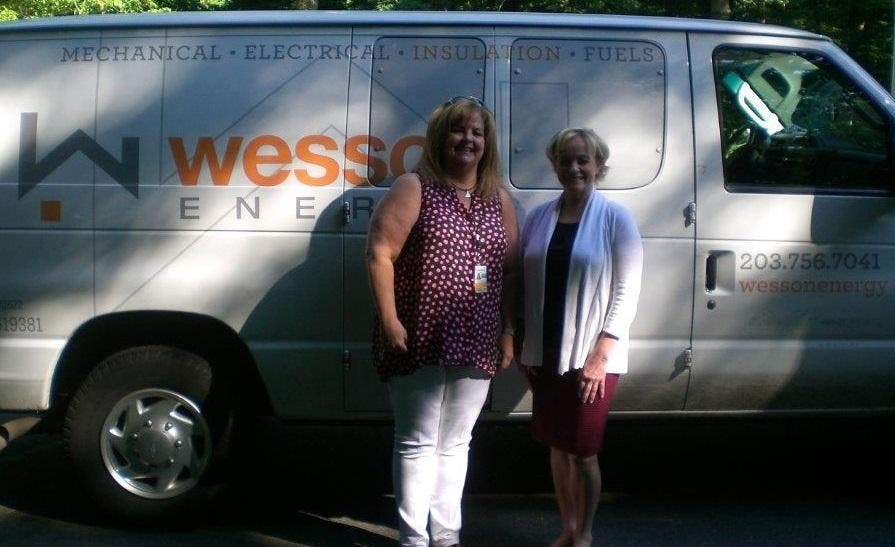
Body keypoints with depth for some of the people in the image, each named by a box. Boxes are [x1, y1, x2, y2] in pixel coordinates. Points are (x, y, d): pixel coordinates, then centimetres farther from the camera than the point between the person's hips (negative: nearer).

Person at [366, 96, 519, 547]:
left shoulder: (498, 199, 12)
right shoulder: (414, 189, -4)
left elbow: (509, 269, 14)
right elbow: (379, 253, -10)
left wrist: (508, 332, 9)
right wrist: (390, 321, -16)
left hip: (477, 346, 5)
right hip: (421, 342, -5)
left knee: (455, 442, 14)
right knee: (418, 442, 0)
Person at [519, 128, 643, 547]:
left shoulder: (615, 219, -5)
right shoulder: (539, 217, 6)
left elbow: (627, 291, -8)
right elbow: (525, 286, 9)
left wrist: (600, 356, -14)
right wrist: (523, 349, 5)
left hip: (591, 359, -4)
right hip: (546, 356, 4)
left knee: (583, 450, 2)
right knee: (558, 446, 14)